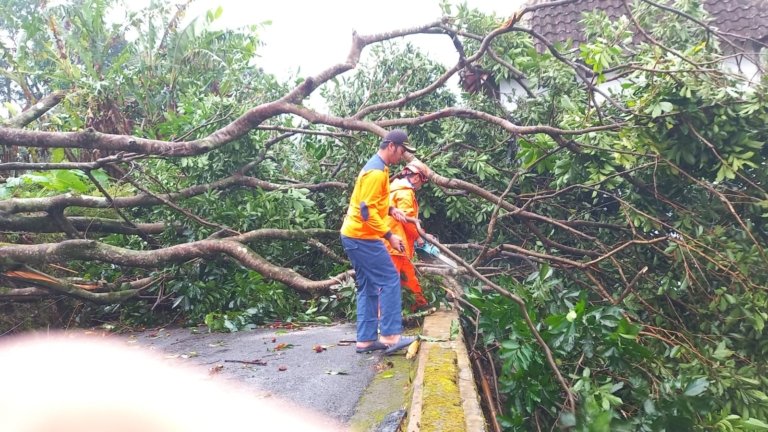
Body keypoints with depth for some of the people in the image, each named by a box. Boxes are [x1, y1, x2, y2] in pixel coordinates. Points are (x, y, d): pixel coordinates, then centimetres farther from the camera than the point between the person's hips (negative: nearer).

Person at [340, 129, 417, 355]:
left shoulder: (376, 167, 16)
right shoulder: (376, 171, -16)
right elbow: (367, 211, -22)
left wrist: (390, 210, 10)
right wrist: (389, 236, -20)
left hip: (354, 235, 10)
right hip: (363, 237, -10)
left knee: (368, 287, 11)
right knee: (390, 281, -6)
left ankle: (366, 339, 13)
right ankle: (390, 336, -4)